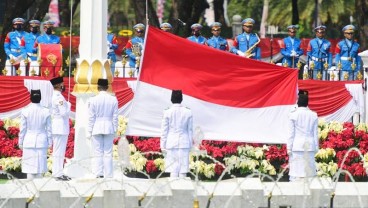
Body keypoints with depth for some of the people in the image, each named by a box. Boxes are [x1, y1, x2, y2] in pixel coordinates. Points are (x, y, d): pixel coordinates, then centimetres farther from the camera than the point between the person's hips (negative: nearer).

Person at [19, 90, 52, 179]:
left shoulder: (25, 111, -8)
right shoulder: (46, 112, -4)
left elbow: (22, 129, -3)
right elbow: (49, 129, 1)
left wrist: (21, 142, 7)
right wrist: (49, 143, 10)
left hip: (29, 141, -1)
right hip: (41, 142, 1)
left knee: (29, 165, 3)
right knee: (40, 164, 6)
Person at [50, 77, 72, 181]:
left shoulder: (53, 96, 12)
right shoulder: (59, 97, -17)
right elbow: (64, 113, -19)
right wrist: (68, 105, -5)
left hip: (55, 128, 10)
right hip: (60, 128, -10)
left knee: (58, 152, 14)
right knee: (59, 152, -7)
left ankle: (57, 172, 18)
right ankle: (58, 174, -6)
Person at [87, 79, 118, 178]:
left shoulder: (93, 100, -7)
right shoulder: (113, 100, -2)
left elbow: (91, 117, -4)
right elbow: (115, 117, 2)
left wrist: (89, 131, 1)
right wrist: (115, 130, 11)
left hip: (97, 128, -2)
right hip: (109, 128, 2)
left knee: (98, 153, 3)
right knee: (108, 153, 4)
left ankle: (99, 174, -1)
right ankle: (108, 175, 2)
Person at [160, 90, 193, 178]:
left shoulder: (167, 112, -6)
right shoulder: (188, 112, -1)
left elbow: (164, 130, -1)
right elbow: (190, 130, 5)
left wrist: (163, 145, 6)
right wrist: (190, 144, 14)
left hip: (171, 144, -1)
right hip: (184, 143, 1)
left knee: (173, 170, 0)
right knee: (183, 170, 2)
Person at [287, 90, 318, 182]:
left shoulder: (293, 115, -5)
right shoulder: (313, 115, 3)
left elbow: (291, 133, -4)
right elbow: (315, 133, 6)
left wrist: (289, 148, 1)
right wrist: (316, 148, 12)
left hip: (297, 146, -3)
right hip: (310, 146, 3)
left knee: (296, 171, -3)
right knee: (309, 170, 5)